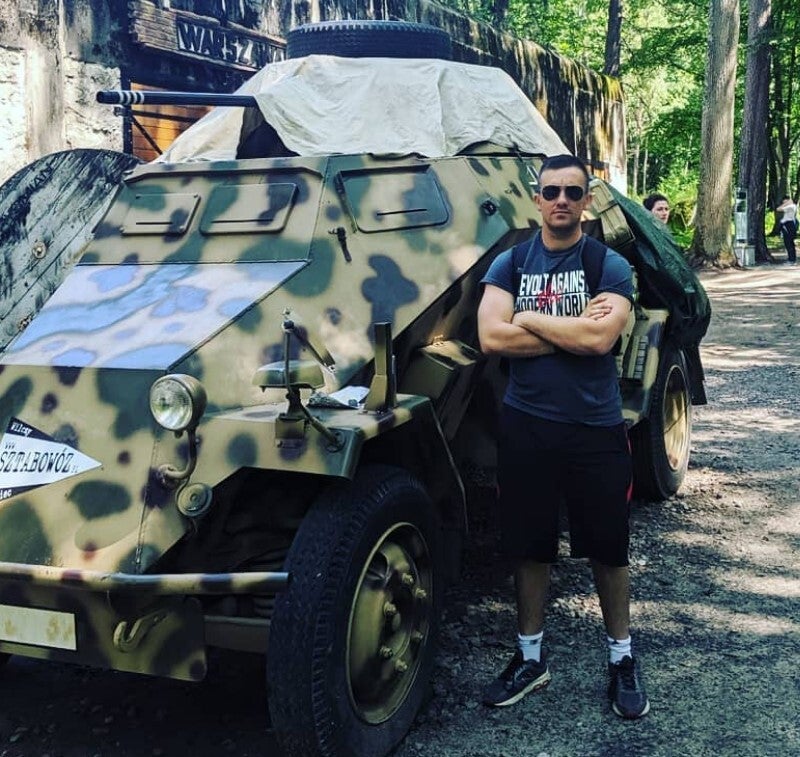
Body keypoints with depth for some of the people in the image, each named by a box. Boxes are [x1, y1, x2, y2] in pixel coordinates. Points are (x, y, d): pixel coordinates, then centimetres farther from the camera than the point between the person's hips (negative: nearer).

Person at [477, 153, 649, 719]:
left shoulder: (610, 266, -2)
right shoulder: (509, 263, 3)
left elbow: (600, 338, -20)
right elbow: (491, 338, -11)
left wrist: (528, 318, -11)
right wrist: (573, 329, -13)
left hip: (596, 429, -1)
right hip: (525, 425, 2)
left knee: (608, 547, 11)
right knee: (530, 546, 12)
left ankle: (623, 658, 30)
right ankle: (530, 657, 29)